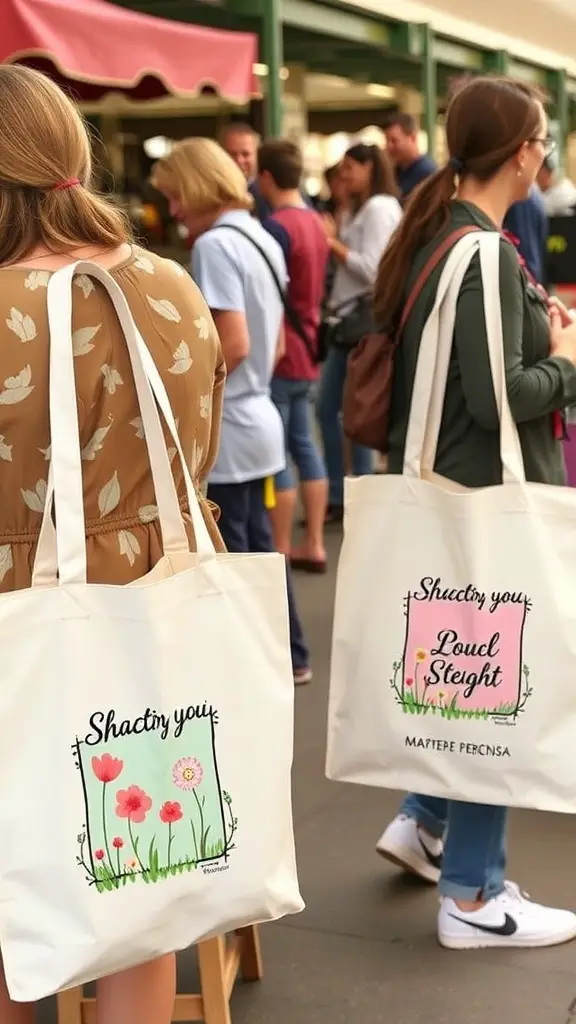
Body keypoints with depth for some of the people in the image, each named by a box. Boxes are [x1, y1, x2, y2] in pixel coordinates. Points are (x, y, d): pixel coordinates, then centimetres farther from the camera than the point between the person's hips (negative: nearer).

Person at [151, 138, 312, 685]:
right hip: (257, 417, 9)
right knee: (257, 543, 18)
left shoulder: (214, 245, -17)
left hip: (223, 427, -9)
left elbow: (233, 345, -23)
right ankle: (289, 655, 29)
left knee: (227, 553, 0)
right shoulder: (262, 239, 12)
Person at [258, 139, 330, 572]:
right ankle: (314, 545, 16)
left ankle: (281, 551, 2)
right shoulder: (315, 222, 11)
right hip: (306, 353, 9)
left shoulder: (277, 226, -17)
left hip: (280, 355, -9)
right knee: (304, 444, 12)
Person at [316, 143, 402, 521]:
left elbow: (370, 269, -18)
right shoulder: (357, 210, 20)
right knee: (327, 408, 10)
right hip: (348, 317, 10)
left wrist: (333, 243, -9)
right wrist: (332, 239, 5)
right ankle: (338, 497, 17)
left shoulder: (380, 208, -10)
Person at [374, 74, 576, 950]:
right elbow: (500, 398, -24)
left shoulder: (432, 236, 8)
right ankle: (471, 898, 12)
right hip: (490, 496, -9)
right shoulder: (486, 255, -20)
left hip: (445, 484, 9)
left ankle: (423, 822, 31)